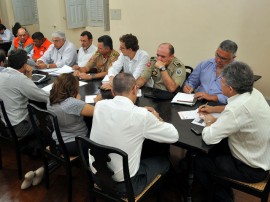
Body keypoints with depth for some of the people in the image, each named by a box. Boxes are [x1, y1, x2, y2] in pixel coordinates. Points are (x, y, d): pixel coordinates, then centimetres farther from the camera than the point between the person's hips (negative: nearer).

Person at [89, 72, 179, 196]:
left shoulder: (99, 105, -8)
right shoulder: (141, 115, -24)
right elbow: (174, 136, -10)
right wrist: (157, 119, 7)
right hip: (123, 183, -5)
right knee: (164, 161, 20)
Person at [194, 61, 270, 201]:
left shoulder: (237, 109, -36)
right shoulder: (254, 93, -10)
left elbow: (208, 138, -29)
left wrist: (209, 122, -9)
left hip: (252, 169, -8)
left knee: (199, 160, 5)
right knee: (214, 149, 20)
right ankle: (223, 190, 38)